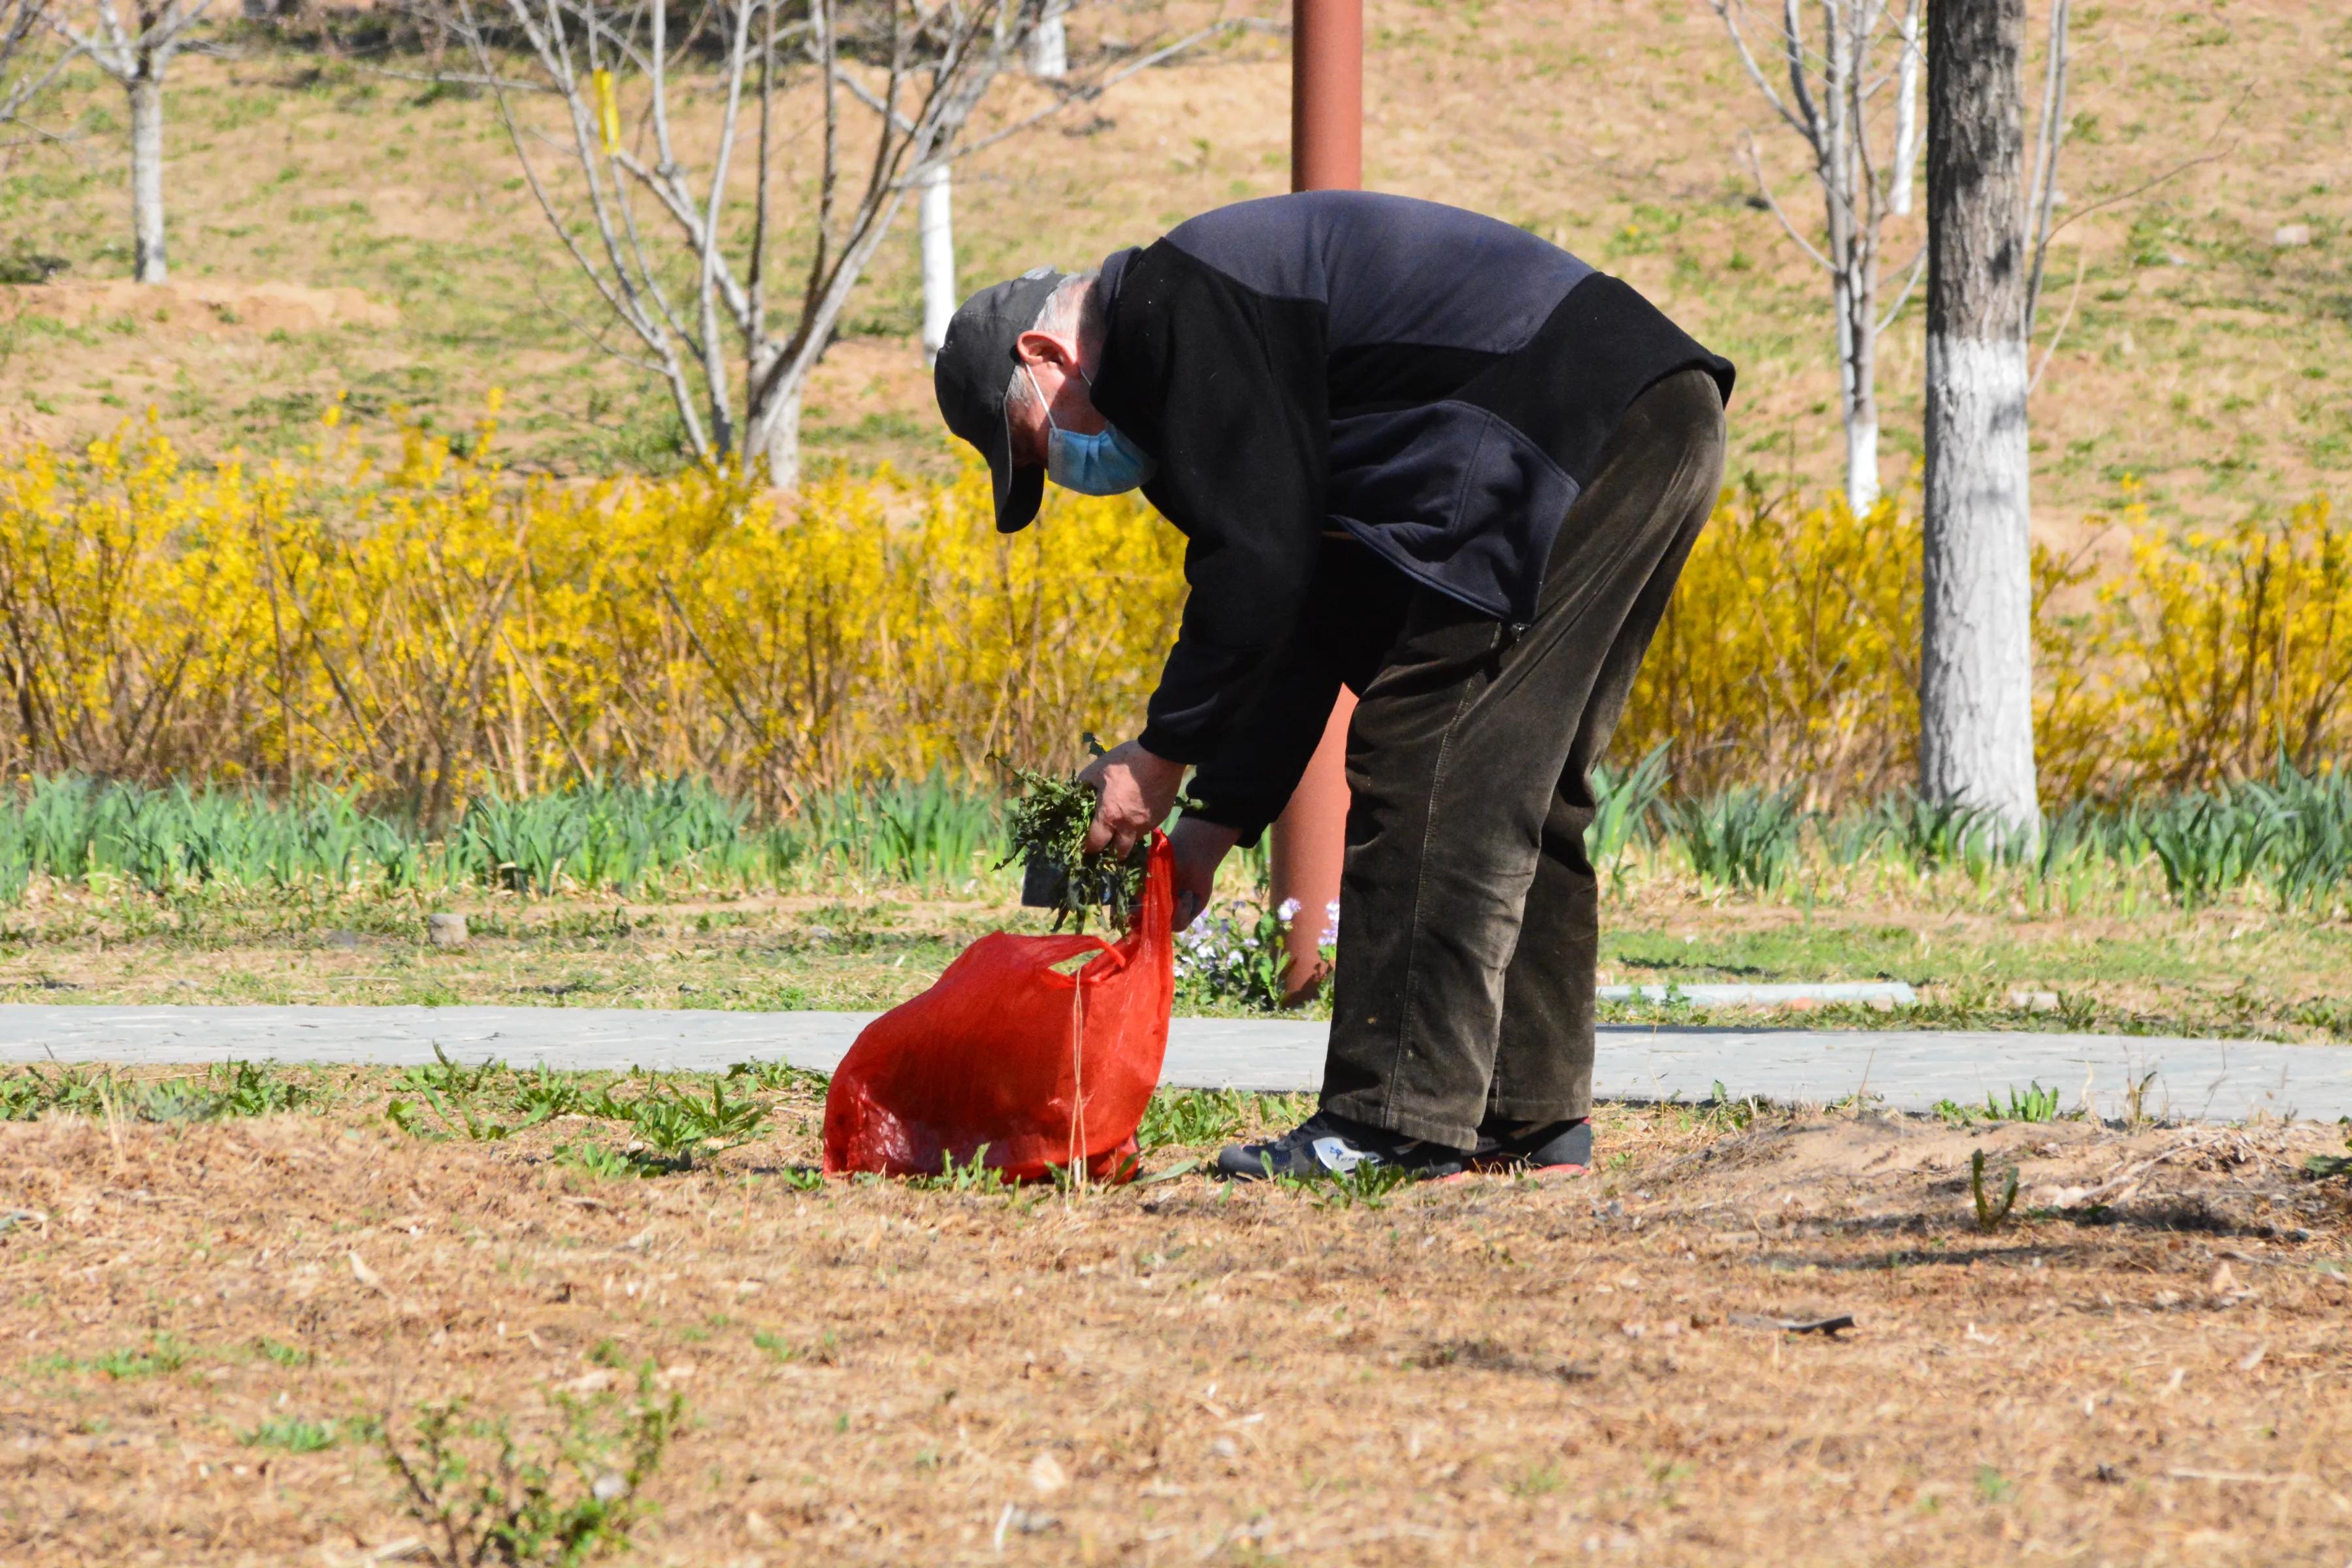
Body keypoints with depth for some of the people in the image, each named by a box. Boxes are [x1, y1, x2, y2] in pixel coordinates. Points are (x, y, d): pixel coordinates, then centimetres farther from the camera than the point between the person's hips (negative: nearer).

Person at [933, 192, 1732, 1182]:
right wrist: (1215, 821, 21)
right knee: (1516, 789, 15)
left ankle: (1399, 1125, -11)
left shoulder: (1173, 312, -8)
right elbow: (1302, 615, 25)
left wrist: (1161, 755, -4)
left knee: (1422, 760, -9)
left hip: (1582, 430, -11)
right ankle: (1530, 1119, 17)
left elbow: (1259, 562, -13)